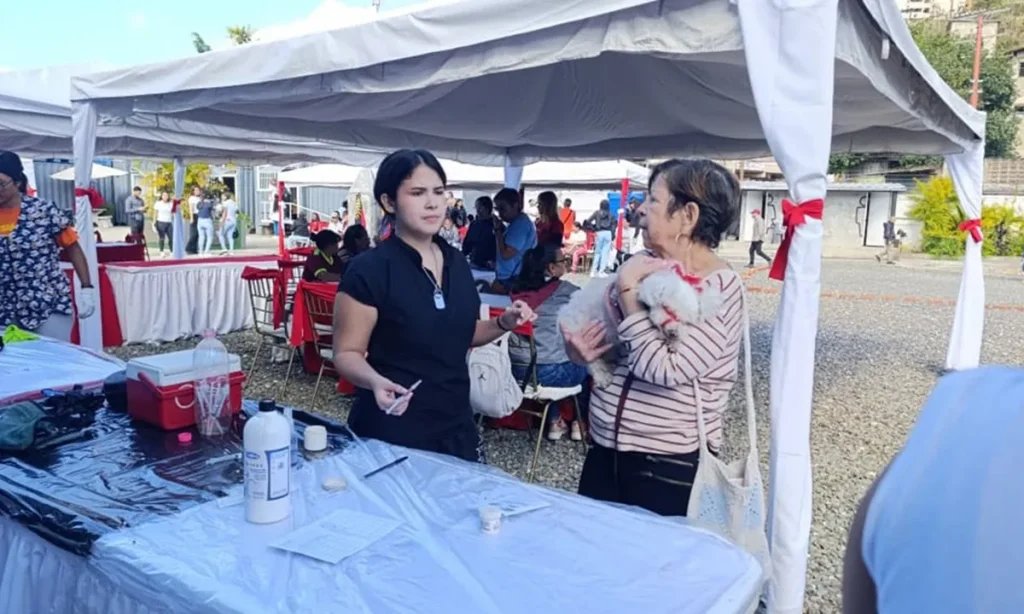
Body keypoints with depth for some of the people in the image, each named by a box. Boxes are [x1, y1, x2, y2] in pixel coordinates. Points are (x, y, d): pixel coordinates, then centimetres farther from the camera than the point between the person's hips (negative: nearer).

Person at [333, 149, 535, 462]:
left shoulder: (457, 263, 4)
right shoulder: (368, 270, -15)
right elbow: (347, 353, -12)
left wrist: (503, 323, -2)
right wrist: (376, 381, -31)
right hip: (392, 433, -6)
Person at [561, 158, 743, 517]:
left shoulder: (720, 287, -16)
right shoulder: (641, 265, 1)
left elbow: (666, 370, -26)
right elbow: (596, 323, 14)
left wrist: (627, 289, -23)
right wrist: (580, 349, -9)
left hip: (670, 467, -6)